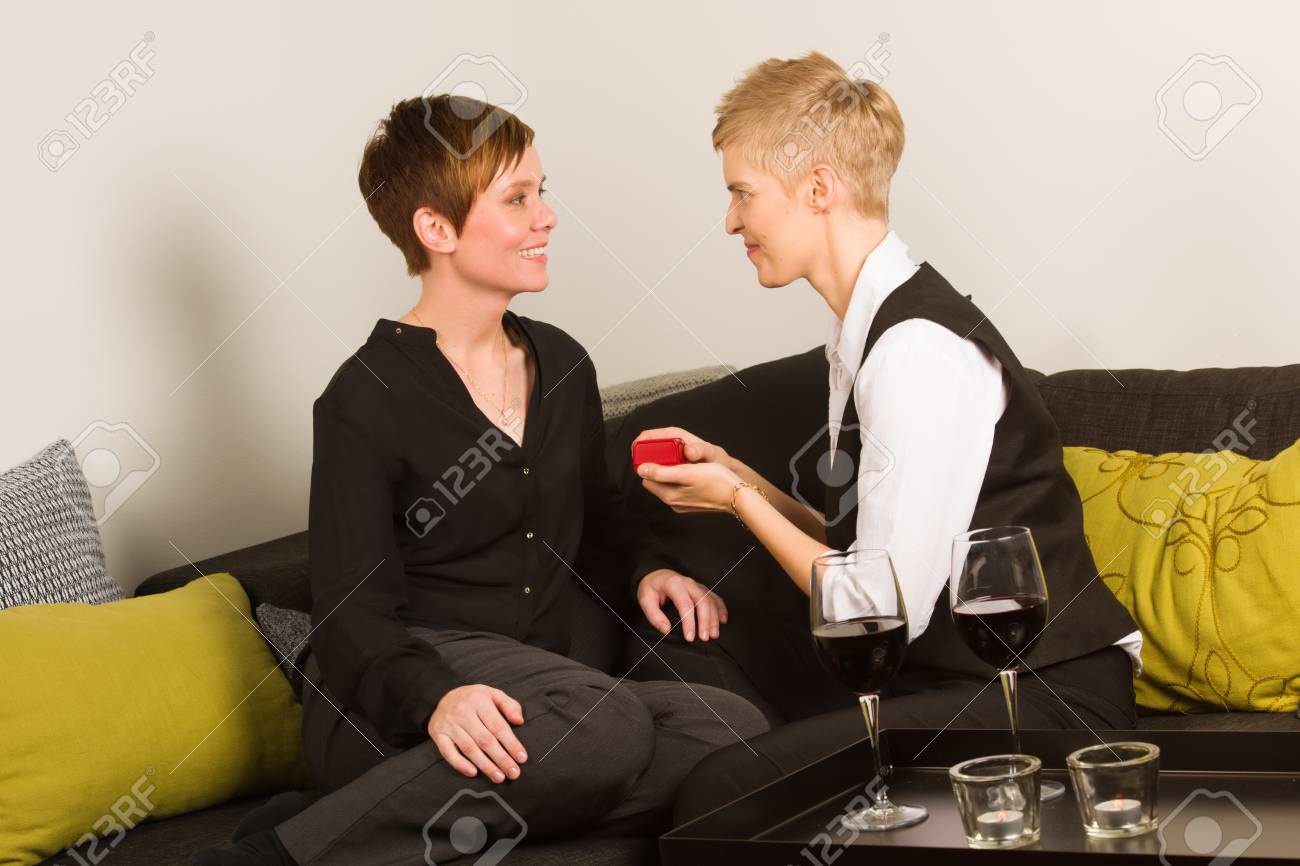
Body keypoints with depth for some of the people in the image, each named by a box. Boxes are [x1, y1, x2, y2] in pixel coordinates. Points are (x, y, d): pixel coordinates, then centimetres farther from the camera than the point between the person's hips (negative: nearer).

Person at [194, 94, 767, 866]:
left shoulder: (563, 366, 14)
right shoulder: (366, 402, -6)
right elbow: (354, 617, -11)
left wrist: (647, 568, 8)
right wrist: (433, 697, -32)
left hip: (536, 700, 6)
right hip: (390, 709, -6)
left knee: (734, 726, -21)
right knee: (608, 723, -36)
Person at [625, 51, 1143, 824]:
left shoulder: (920, 352, -20)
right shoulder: (867, 331, 9)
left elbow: (886, 611, -20)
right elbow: (855, 550, 11)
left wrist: (737, 500, -8)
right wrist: (733, 474, 3)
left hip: (1046, 698, -10)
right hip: (949, 666, 10)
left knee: (723, 794, -26)